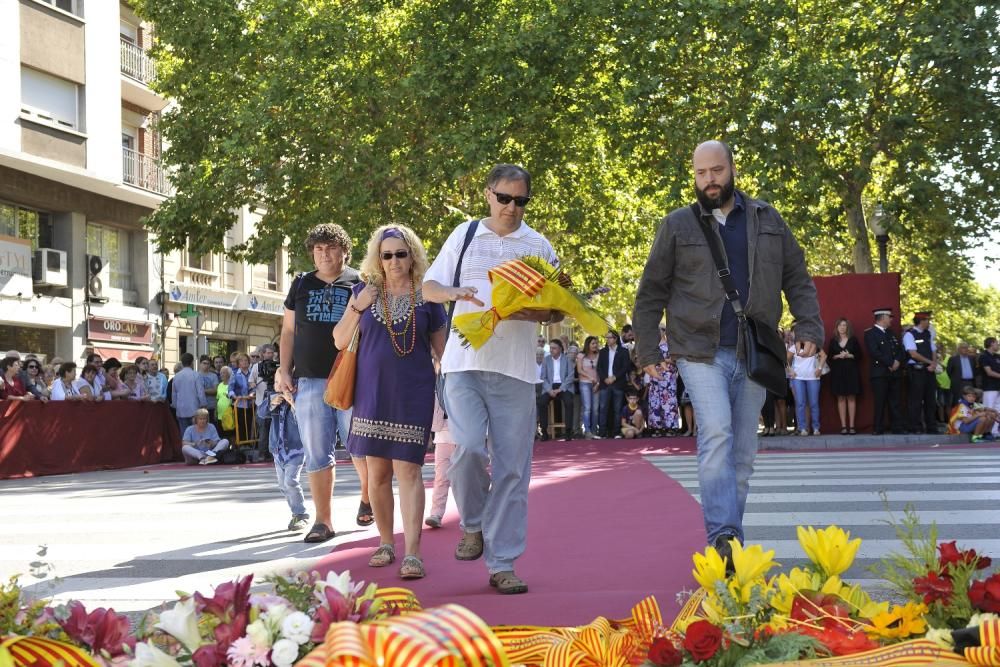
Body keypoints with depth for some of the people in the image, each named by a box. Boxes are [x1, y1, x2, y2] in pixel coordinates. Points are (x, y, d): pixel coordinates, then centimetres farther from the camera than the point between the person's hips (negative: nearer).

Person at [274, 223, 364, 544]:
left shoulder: (359, 283, 4)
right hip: (309, 381, 3)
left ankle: (367, 496, 27)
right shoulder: (301, 285, 13)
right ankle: (323, 521, 9)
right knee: (316, 454, 3)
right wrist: (284, 370, 6)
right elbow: (289, 330, 17)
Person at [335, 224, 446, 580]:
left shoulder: (426, 296, 3)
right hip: (372, 393, 3)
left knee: (408, 469, -9)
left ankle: (412, 553, -12)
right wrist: (356, 309, -7)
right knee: (377, 471, 7)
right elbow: (339, 341, 8)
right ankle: (386, 543, 22)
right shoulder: (364, 291, 7)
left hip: (412, 394, -2)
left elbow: (442, 347, 9)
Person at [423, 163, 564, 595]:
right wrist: (457, 292, -11)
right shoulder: (464, 235, 11)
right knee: (468, 448, -18)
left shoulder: (538, 246, 11)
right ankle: (473, 525, 10)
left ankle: (502, 563, 7)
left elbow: (558, 311, 11)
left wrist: (529, 313, -11)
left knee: (512, 467, -1)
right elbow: (429, 288, 12)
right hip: (465, 361, -1)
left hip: (515, 369, 1)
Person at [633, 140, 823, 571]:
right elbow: (651, 293, 7)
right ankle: (723, 536, -23)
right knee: (716, 434, -20)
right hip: (701, 352, -3)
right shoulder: (678, 226, 5)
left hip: (753, 354, 3)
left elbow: (797, 279, 13)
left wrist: (809, 327, -1)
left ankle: (728, 539, 17)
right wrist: (647, 350, 3)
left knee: (743, 451, 7)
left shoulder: (767, 221, 11)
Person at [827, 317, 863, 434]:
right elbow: (829, 357, 7)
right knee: (841, 399, -1)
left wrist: (849, 355, -13)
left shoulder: (853, 340, 5)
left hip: (851, 372, -1)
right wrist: (838, 356, -11)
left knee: (851, 398, -2)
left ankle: (851, 426, -1)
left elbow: (859, 355, 3)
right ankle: (843, 426, -1)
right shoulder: (833, 341, 8)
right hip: (837, 372, 1)